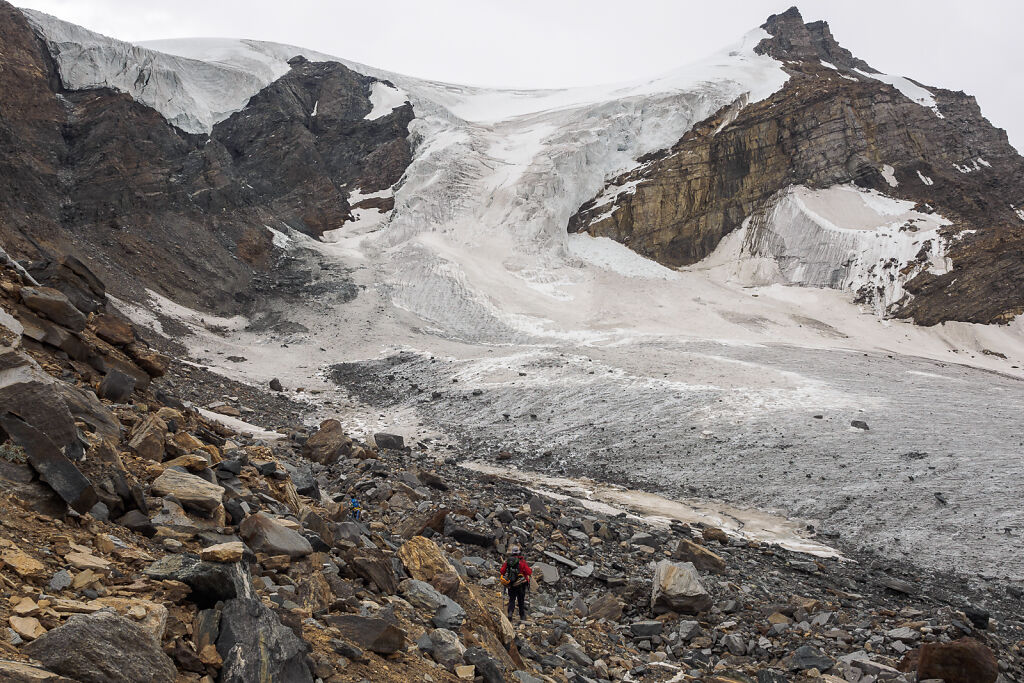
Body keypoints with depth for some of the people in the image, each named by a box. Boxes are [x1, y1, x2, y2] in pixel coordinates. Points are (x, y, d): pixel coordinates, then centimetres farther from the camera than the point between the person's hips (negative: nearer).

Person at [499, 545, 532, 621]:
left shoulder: (507, 561, -4)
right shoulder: (522, 562, -11)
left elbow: (502, 571, -3)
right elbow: (529, 572, -13)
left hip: (510, 585, 2)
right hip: (521, 585, -2)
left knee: (511, 600, 12)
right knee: (521, 600, 13)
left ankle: (510, 612, -12)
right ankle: (522, 616, 20)